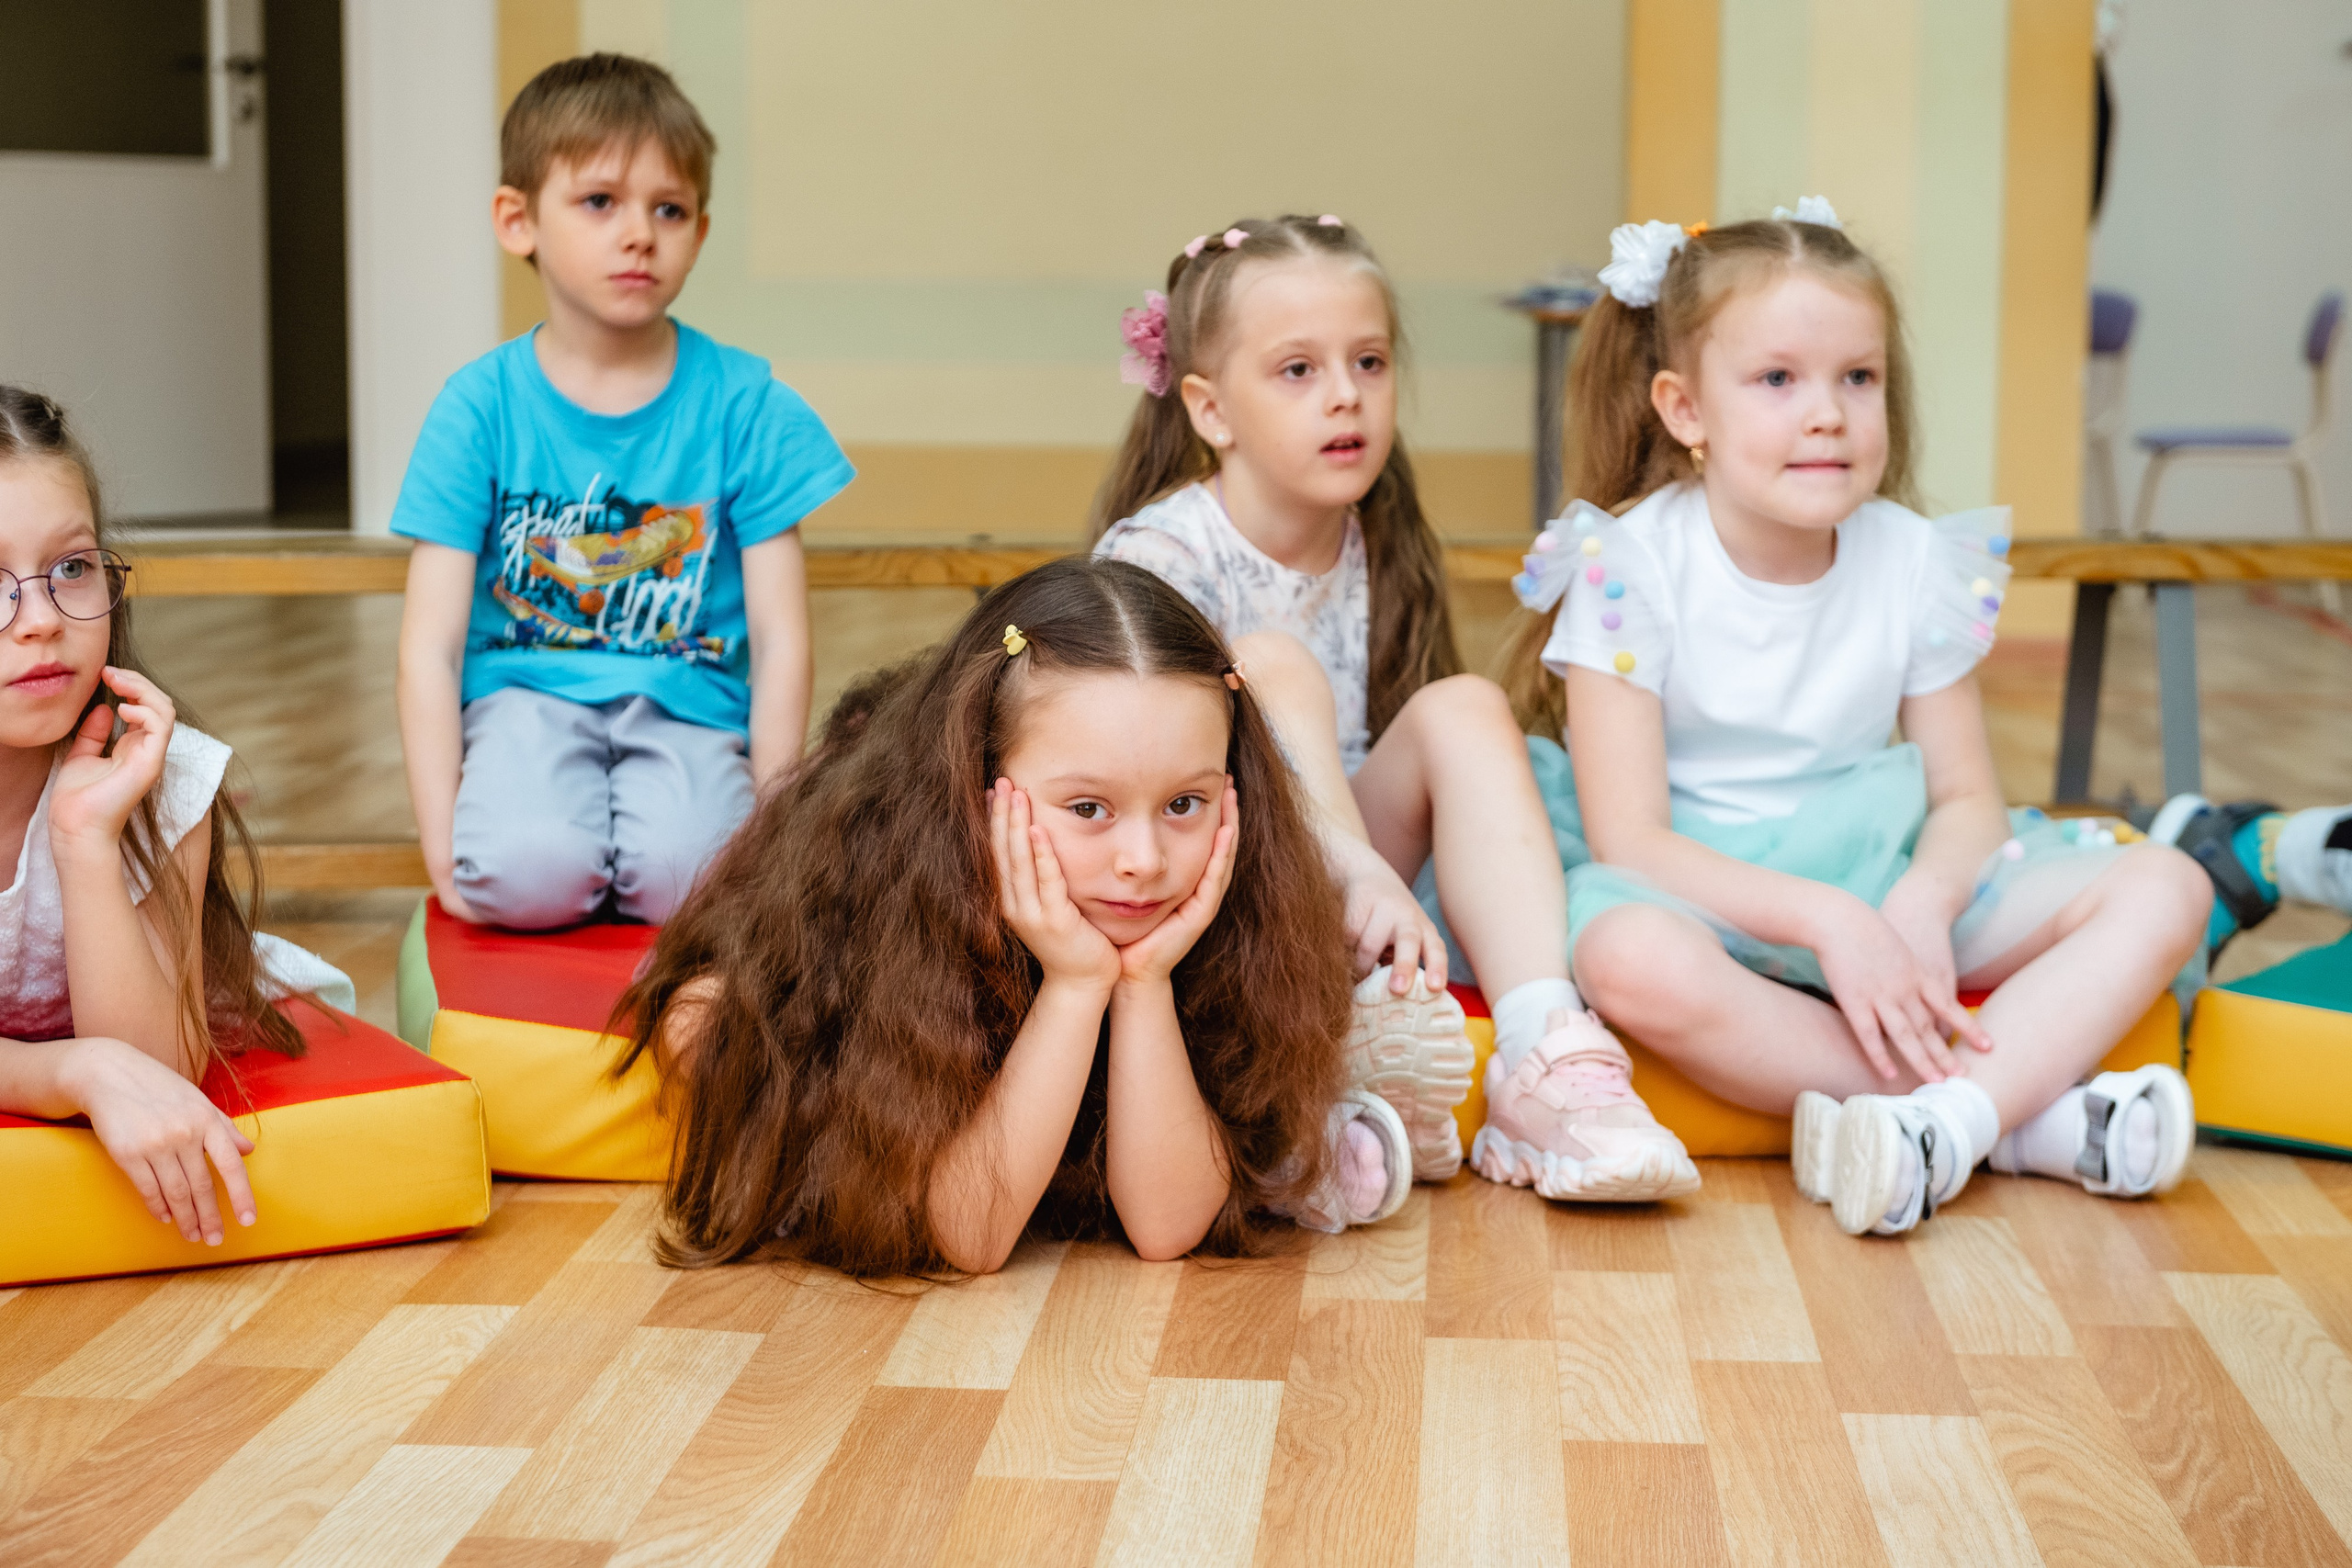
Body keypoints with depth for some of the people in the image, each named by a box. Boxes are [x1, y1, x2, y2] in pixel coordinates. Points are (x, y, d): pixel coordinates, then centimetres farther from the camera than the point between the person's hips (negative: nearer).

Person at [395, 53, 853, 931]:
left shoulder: (744, 405, 0)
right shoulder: (480, 407, -2)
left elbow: (780, 639, 0)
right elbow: (431, 645, -4)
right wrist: (443, 848, -12)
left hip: (685, 703, 1)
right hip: (526, 694, 0)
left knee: (688, 874, -30)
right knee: (523, 875, -31)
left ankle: (620, 852, 4)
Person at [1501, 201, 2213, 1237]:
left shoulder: (1915, 559, 0)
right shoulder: (1630, 564, -11)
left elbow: (1967, 799, 3)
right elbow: (1628, 840, -16)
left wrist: (1921, 904, -21)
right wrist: (1825, 918, -28)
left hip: (1876, 891, 5)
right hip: (1697, 896, -4)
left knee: (2163, 888, -13)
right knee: (1634, 959, -41)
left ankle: (1943, 1124, -37)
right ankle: (2036, 1115, -31)